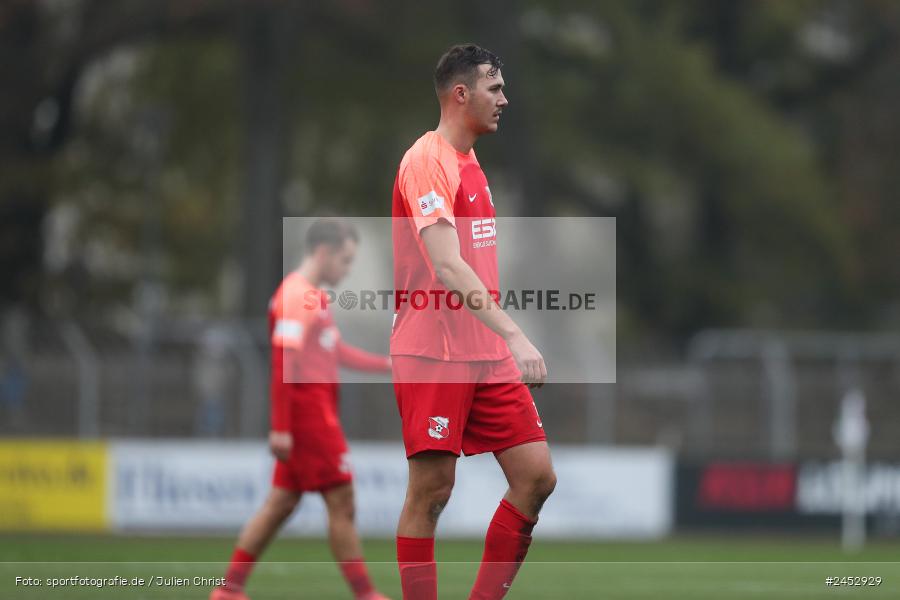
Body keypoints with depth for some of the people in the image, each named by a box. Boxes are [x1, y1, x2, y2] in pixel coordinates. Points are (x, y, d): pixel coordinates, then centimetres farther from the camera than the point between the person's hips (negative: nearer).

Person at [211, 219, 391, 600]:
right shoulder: (297, 299, -15)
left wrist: (388, 364, 19)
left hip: (317, 414, 10)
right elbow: (283, 365, -20)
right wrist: (281, 428, -23)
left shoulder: (312, 297, 17)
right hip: (308, 412, -10)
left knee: (282, 503, 10)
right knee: (341, 501, -6)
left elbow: (337, 352, 26)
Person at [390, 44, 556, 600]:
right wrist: (515, 336, -30)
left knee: (537, 476, 1)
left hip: (487, 355, 9)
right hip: (433, 355, -9)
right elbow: (446, 268, -23)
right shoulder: (427, 162, -13)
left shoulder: (469, 163, 16)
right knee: (431, 491, -5)